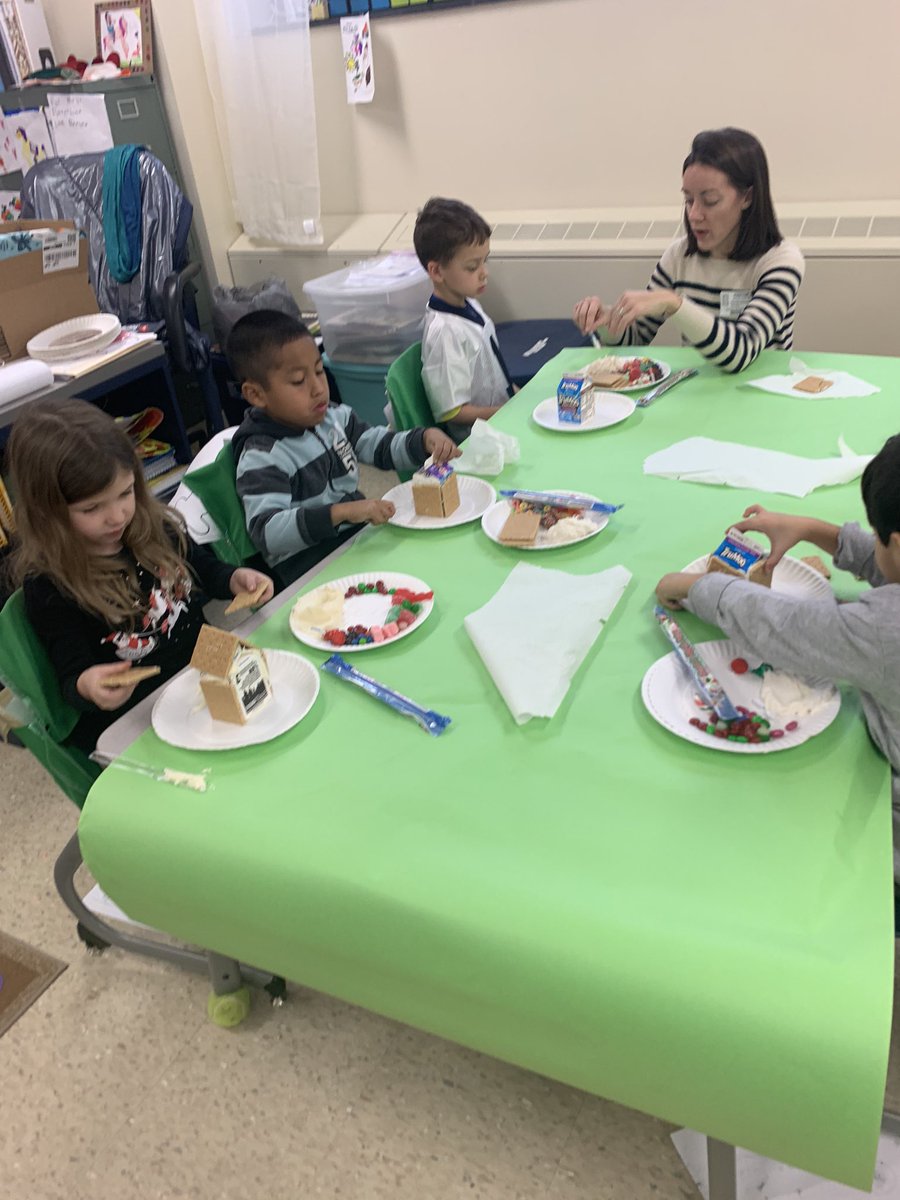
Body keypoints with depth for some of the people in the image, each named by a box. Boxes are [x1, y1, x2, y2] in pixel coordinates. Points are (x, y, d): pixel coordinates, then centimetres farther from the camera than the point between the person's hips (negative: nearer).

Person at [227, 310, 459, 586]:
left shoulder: (334, 417, 7)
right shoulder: (261, 459, -16)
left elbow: (383, 448, 19)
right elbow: (266, 532, -28)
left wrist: (426, 439, -2)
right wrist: (342, 512, -38)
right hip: (309, 571, -8)